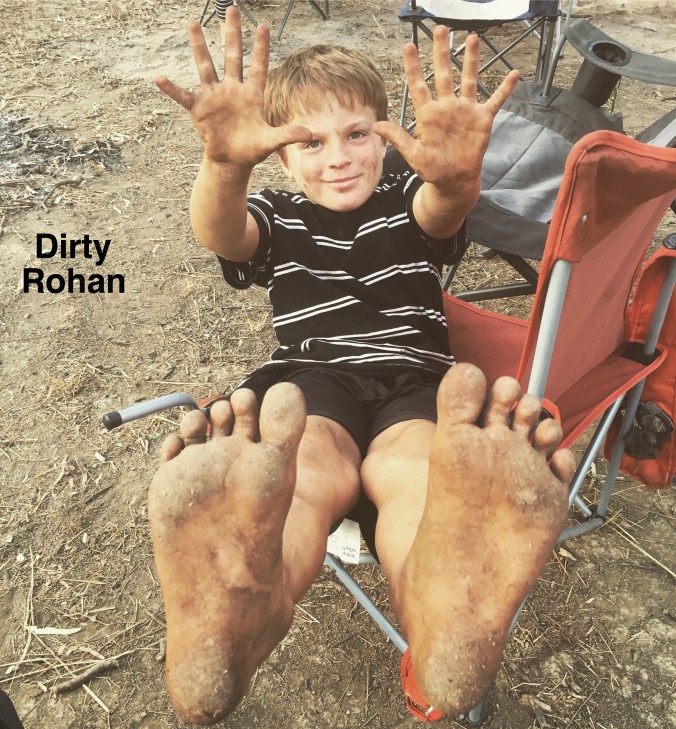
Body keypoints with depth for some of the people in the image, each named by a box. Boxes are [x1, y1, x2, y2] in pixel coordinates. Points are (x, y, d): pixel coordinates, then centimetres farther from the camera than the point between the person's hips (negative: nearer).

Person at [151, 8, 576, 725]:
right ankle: (229, 628, -66)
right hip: (311, 374, 0)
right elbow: (220, 234, -7)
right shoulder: (275, 216, 18)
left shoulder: (409, 200, 20)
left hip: (412, 375, 1)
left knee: (414, 469, -36)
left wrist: (458, 175, -36)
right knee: (308, 473, -36)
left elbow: (445, 209, -7)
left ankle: (447, 629, -67)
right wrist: (226, 164, -34)